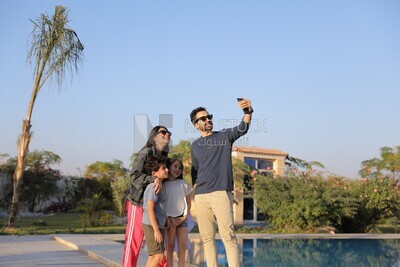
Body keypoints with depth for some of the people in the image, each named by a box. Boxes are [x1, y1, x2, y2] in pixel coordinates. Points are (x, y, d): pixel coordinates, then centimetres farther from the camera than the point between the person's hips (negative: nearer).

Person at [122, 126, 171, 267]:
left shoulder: (164, 157, 14)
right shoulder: (145, 153, -9)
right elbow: (135, 176, -20)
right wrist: (153, 179, -33)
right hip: (138, 203, -7)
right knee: (133, 242, -2)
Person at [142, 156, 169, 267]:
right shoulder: (154, 187, -16)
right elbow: (150, 209, -22)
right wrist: (156, 230, -24)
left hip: (158, 225, 10)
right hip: (152, 225, -10)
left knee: (153, 256, 13)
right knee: (159, 255, -11)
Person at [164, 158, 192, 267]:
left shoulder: (183, 184, 7)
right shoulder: (163, 185, -1)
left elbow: (188, 202, 12)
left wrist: (185, 217, 0)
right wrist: (169, 218, -7)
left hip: (182, 218, 2)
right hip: (168, 218, -2)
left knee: (183, 246, -5)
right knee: (170, 246, -2)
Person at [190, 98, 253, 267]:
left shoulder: (225, 136, 7)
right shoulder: (195, 145, 17)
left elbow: (242, 128, -11)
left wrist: (248, 112, -30)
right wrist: (195, 190, 14)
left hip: (221, 193, -4)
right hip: (200, 197, 4)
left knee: (228, 236, -10)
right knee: (207, 238, 6)